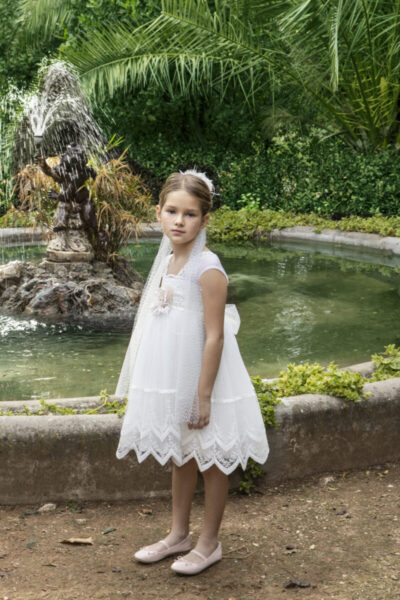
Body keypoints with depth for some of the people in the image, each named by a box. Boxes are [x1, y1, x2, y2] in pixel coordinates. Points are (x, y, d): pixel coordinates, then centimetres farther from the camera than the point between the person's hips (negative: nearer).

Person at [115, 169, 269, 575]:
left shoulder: (207, 268, -19)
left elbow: (214, 336, -21)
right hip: (172, 379, 8)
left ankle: (209, 543, 23)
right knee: (180, 456, 20)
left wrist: (203, 396, -20)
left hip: (200, 378, -8)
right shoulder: (168, 262, 6)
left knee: (210, 459, 8)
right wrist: (156, 385, 17)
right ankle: (178, 534, 35)